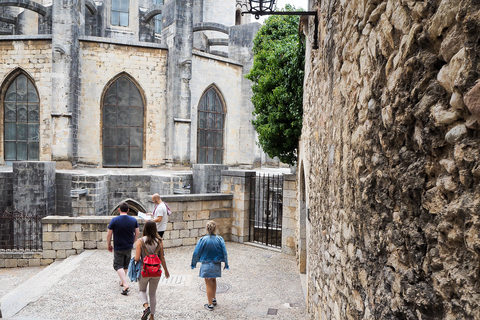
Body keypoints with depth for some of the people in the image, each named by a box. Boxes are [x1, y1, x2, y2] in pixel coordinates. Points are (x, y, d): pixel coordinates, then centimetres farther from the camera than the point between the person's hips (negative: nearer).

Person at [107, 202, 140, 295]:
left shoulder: (114, 220, -13)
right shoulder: (133, 220, -3)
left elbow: (109, 234, -9)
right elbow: (137, 233, 4)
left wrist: (109, 245, 5)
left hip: (118, 248, -4)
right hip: (129, 247, 4)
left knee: (118, 266, 1)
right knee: (126, 265, 21)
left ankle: (125, 285, -14)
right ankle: (122, 281, 35)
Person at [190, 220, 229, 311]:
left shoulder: (203, 240, -16)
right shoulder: (219, 239, -10)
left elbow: (196, 253, -9)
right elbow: (224, 252, -7)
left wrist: (193, 264, 5)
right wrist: (226, 264, 6)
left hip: (206, 265, -3)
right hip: (217, 265, 3)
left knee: (209, 284, 10)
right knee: (214, 281, 25)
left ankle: (210, 304, 18)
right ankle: (214, 299, 40)